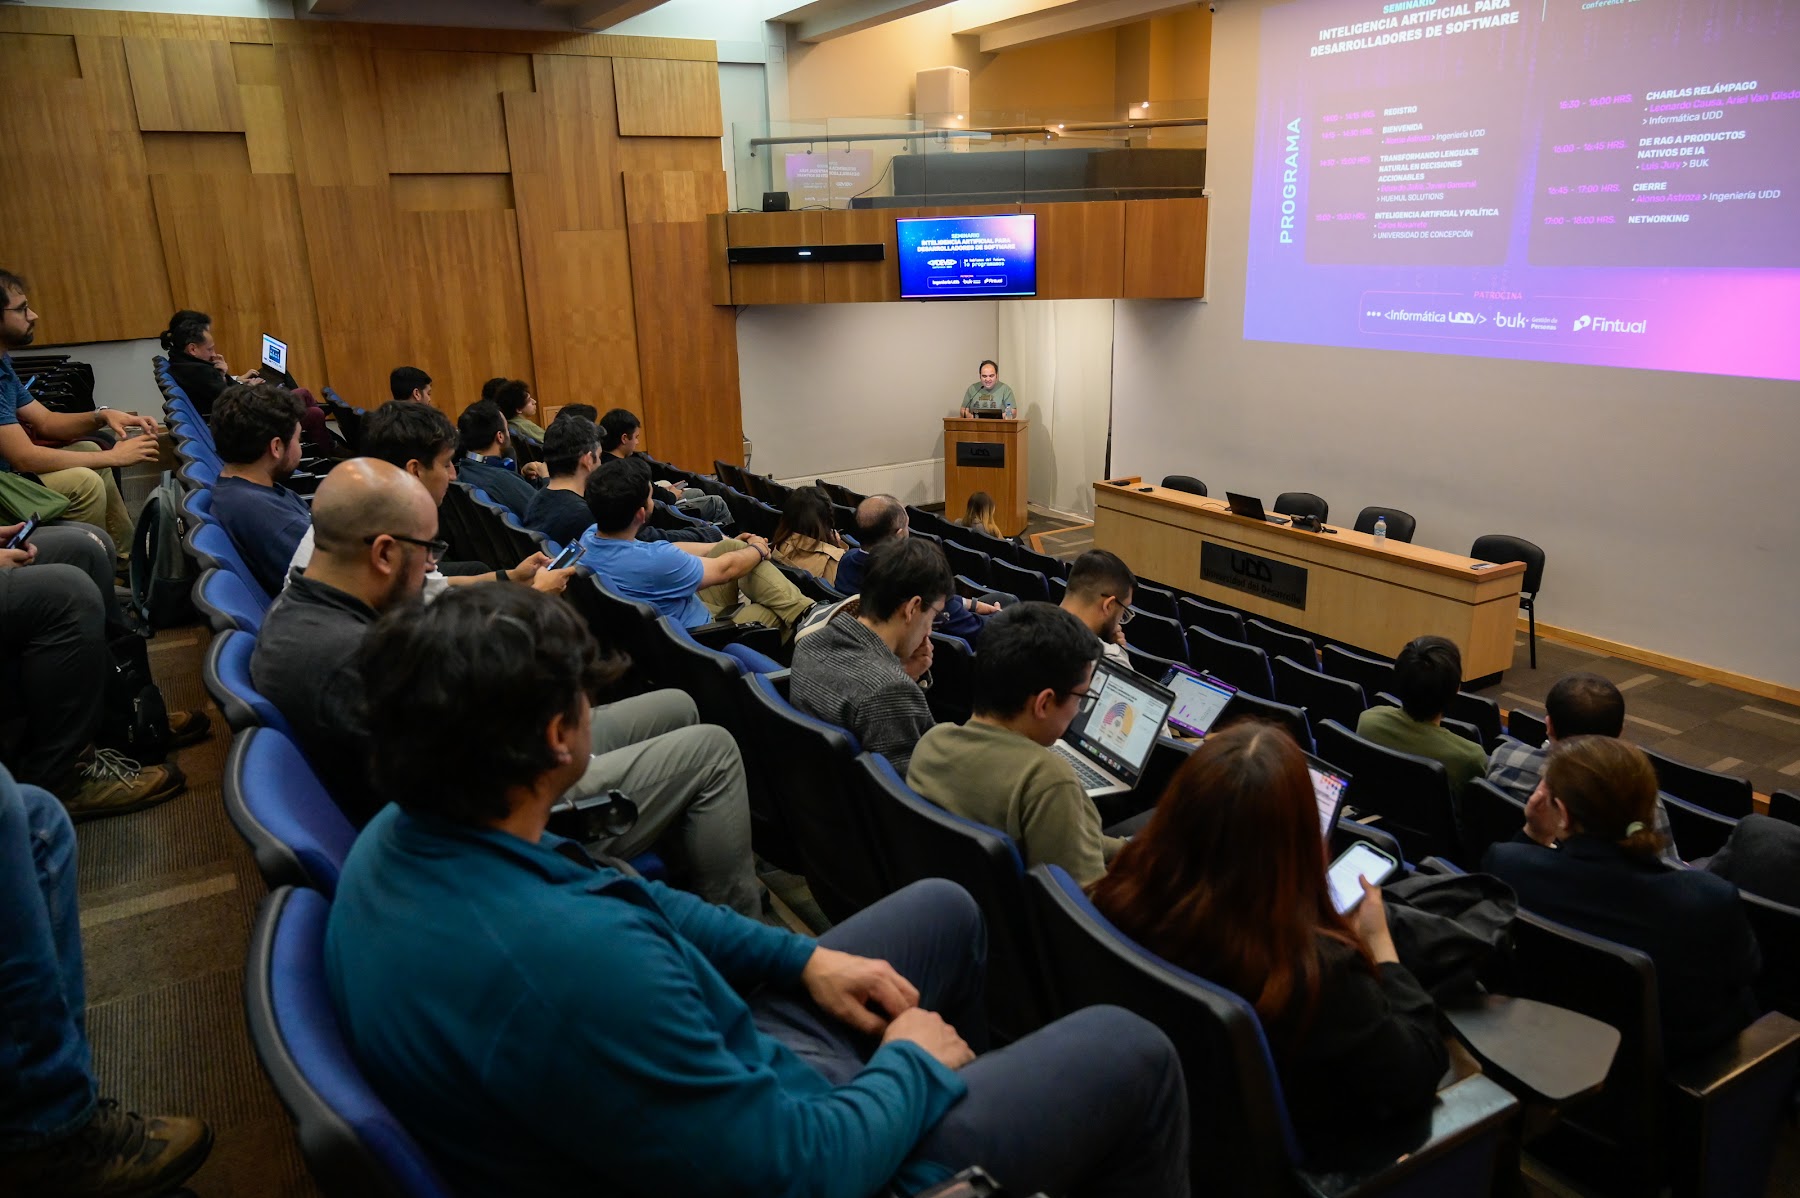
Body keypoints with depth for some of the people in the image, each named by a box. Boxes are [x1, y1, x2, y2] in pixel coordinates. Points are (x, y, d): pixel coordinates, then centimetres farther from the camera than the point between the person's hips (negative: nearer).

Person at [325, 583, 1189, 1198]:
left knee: (946, 911, 23)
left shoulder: (400, 837, -9)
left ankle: (968, 1088, 48)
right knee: (1133, 1055, 3)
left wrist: (802, 958, 3)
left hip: (709, 1059, 8)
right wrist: (911, 1065, -10)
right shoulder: (565, 959, -40)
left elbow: (623, 902, 6)